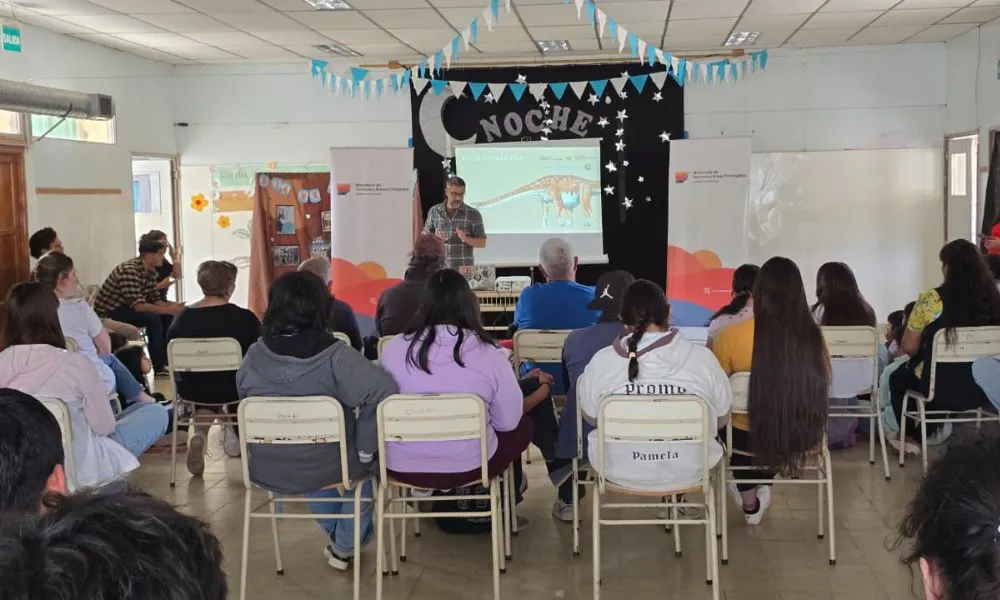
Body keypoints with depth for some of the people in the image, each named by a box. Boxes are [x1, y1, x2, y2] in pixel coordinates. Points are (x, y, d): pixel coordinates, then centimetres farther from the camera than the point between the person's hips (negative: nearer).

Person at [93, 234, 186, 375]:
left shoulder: (150, 271, 1)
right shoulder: (129, 270, -27)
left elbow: (155, 300, 2)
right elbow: (137, 305, -33)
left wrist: (173, 306, -16)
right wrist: (167, 309, -33)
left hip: (125, 308, 9)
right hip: (108, 313, -9)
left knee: (167, 316, 0)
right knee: (152, 317, -27)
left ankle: (166, 361, 3)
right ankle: (159, 367, -20)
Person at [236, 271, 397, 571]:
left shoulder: (254, 355, -12)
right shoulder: (334, 356, -24)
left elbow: (246, 400, 5)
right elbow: (385, 392, -32)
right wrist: (366, 449, -17)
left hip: (268, 468, 4)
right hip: (328, 467, -3)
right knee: (365, 462, 31)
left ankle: (336, 534, 54)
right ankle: (345, 546, 44)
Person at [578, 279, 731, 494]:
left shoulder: (601, 361, -15)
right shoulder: (702, 358, -15)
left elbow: (590, 416, 1)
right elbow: (722, 418, -1)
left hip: (619, 472, 0)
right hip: (689, 472, 0)